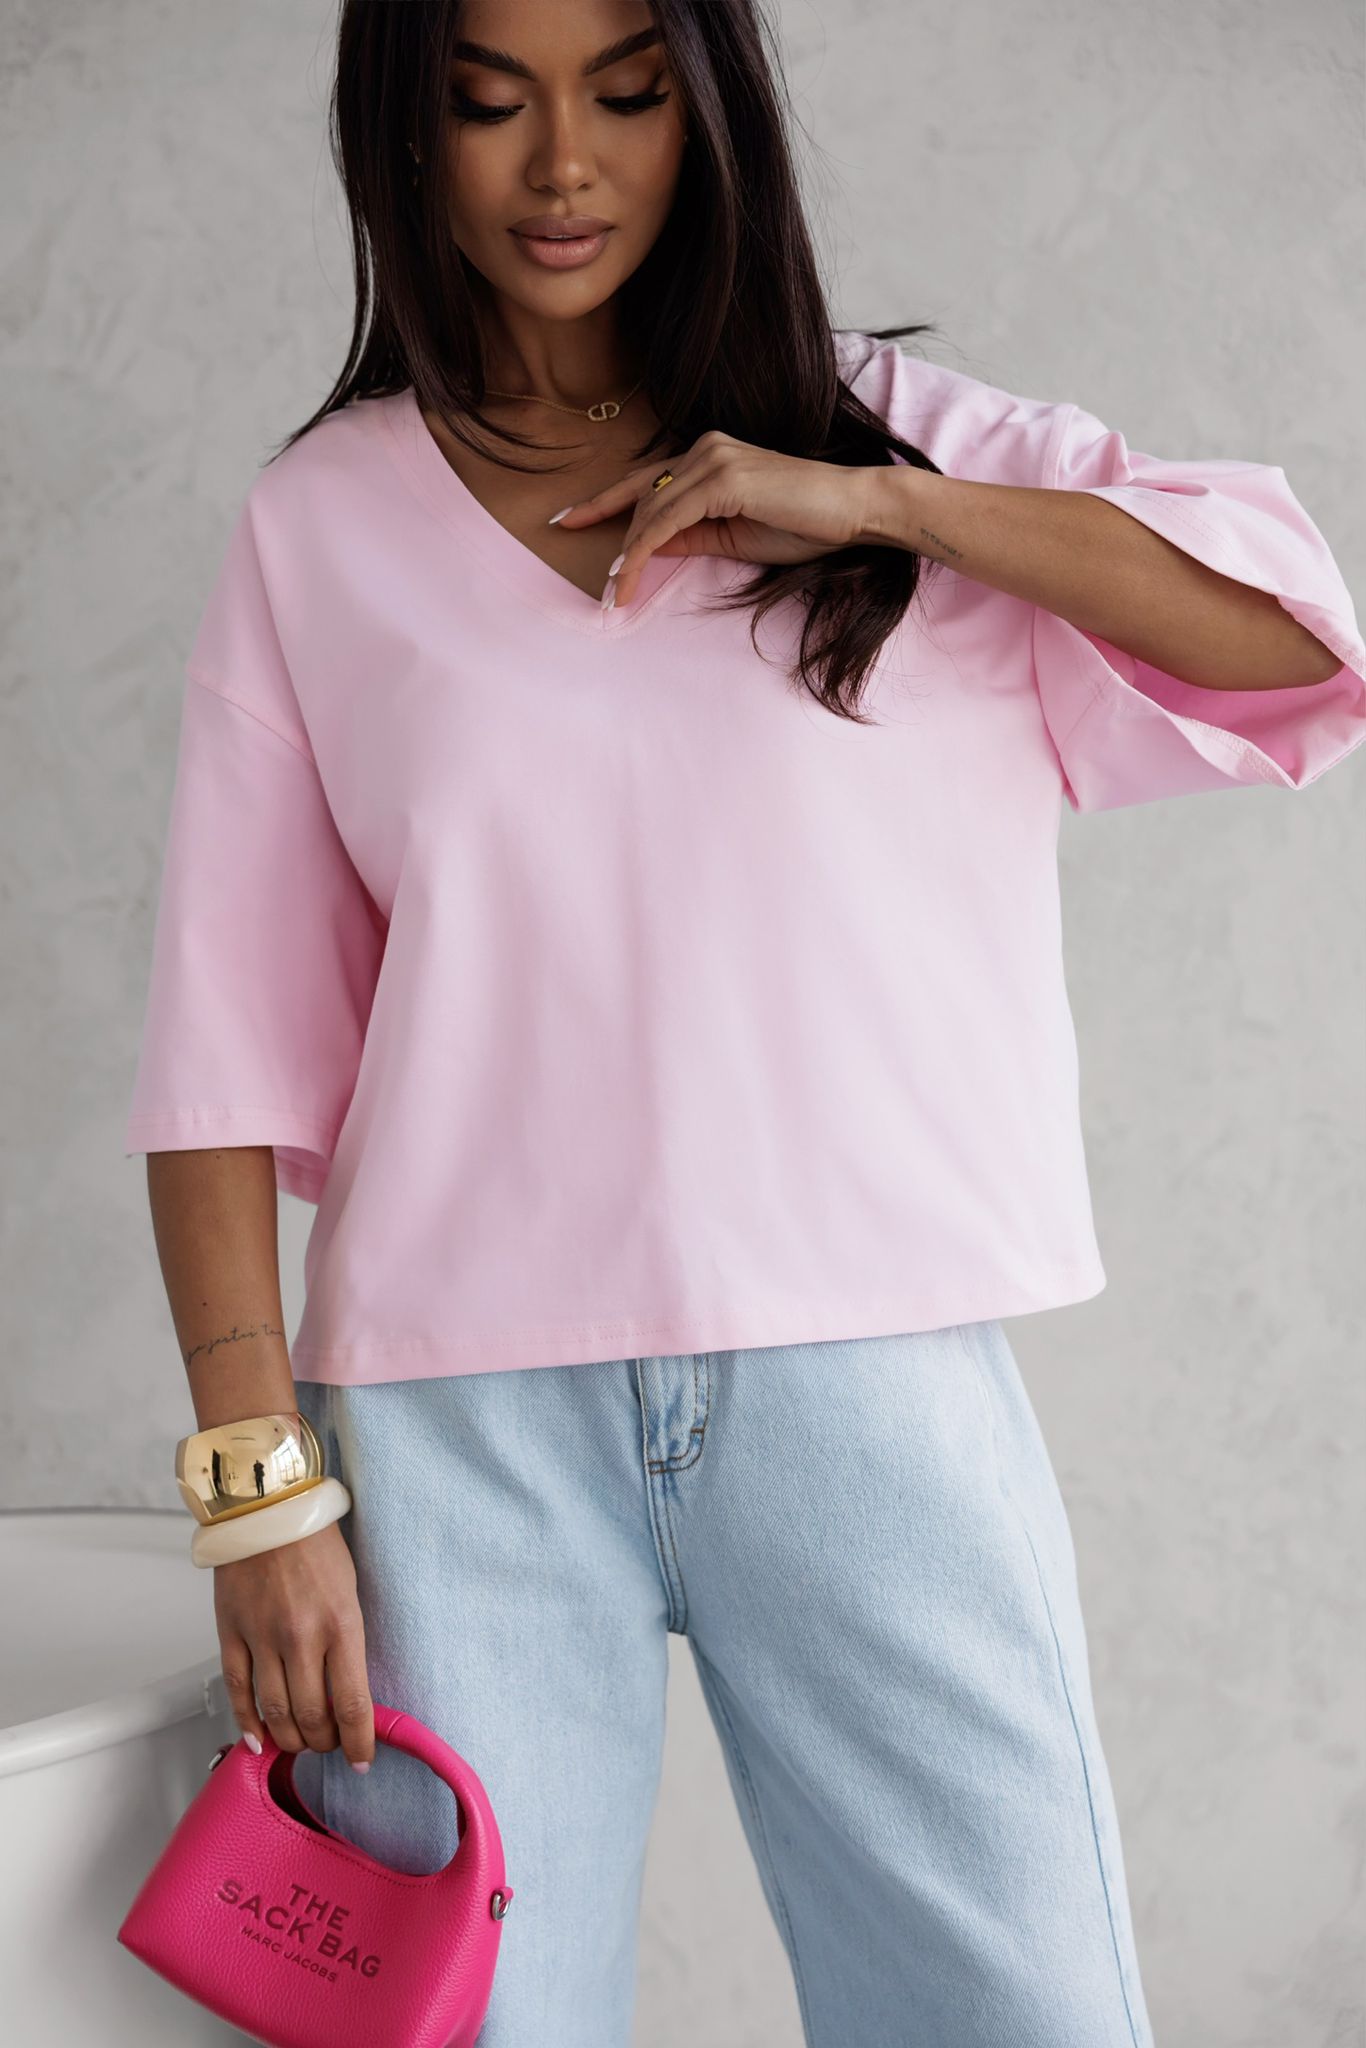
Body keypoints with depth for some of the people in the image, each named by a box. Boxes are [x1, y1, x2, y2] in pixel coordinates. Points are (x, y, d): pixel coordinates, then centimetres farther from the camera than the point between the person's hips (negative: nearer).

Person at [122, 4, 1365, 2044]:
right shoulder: (321, 529, 9)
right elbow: (230, 1051, 4)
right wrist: (261, 1487, -4)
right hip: (463, 1415, 0)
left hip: (867, 1379, 0)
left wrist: (877, 505, -8)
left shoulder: (891, 430, 10)